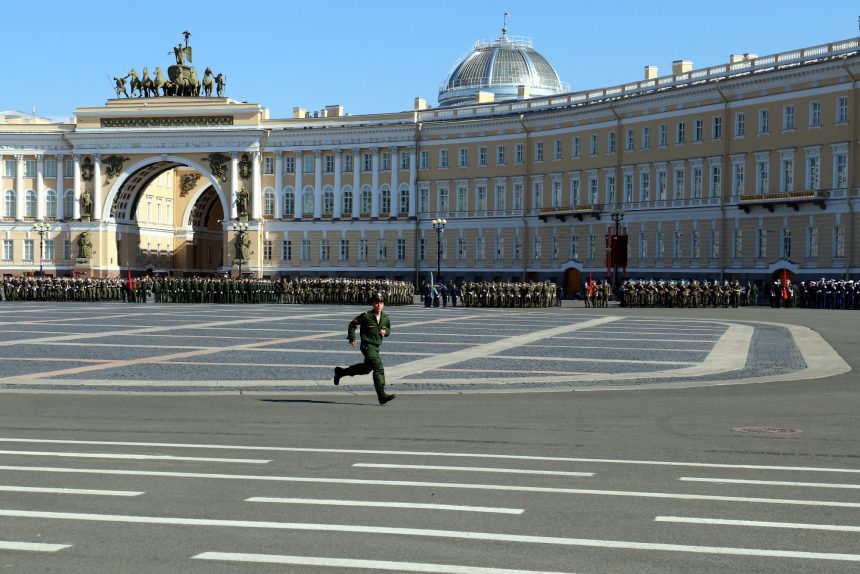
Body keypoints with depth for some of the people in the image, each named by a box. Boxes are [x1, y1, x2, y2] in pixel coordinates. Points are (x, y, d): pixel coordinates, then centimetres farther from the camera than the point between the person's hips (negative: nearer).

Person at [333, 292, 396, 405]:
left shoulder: (385, 318, 3)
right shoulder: (366, 316, -12)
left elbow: (388, 329, 19)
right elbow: (352, 323, 1)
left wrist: (385, 331, -4)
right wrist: (352, 338, -3)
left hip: (376, 347, 8)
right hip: (367, 346, -8)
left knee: (366, 368, 23)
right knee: (378, 368, -19)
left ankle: (340, 372, 44)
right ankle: (382, 396, -23)